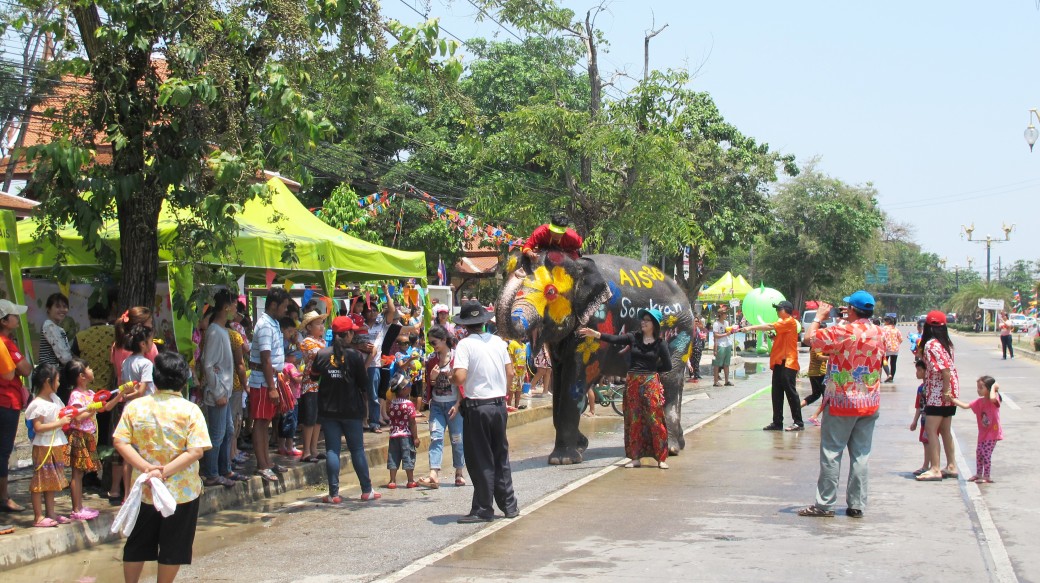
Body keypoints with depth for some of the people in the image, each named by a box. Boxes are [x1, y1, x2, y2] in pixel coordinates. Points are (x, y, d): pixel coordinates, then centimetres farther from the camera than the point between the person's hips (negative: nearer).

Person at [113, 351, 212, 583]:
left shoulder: (135, 407, -3)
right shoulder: (190, 410, -10)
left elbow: (120, 442, -10)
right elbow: (196, 451, -18)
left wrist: (147, 468, -16)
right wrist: (165, 471, -20)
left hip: (144, 489, 2)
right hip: (182, 491, -2)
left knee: (137, 545, 17)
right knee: (173, 548, 11)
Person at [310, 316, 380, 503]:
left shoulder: (322, 354, -5)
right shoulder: (355, 356, -9)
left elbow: (314, 376, 9)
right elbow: (363, 384, -3)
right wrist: (365, 404, 12)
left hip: (328, 410, 1)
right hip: (351, 410, -1)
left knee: (332, 450, 4)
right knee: (357, 449, 8)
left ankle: (334, 494, 1)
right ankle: (366, 490, 15)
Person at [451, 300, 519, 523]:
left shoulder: (465, 344, -11)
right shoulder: (498, 341, 5)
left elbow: (460, 377, -22)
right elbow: (510, 373, 7)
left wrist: (451, 377, 0)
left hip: (477, 406, -5)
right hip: (499, 404, 5)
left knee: (480, 460, 2)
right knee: (501, 457, 15)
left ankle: (483, 509, 7)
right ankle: (509, 506, 20)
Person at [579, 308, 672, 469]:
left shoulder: (660, 344, 0)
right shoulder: (634, 338, 5)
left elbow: (668, 366, 4)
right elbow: (614, 339, -7)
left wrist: (651, 369, 3)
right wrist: (596, 334, -19)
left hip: (651, 383, -3)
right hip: (633, 383, 3)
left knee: (655, 420, -5)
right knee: (634, 421, 5)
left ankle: (662, 458, 1)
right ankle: (635, 457, 12)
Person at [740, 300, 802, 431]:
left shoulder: (790, 322, -9)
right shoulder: (782, 323, 22)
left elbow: (769, 327, -16)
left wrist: (751, 328, -15)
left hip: (788, 363, -9)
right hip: (779, 363, 10)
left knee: (790, 392, -7)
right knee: (777, 394, 8)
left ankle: (798, 422, -3)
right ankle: (777, 422, 11)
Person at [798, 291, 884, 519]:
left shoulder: (843, 331, -16)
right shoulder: (878, 334, 4)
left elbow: (810, 337, -12)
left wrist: (819, 317, 5)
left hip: (841, 401, -5)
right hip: (870, 403, 6)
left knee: (831, 453, 1)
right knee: (861, 455, 8)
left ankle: (825, 504, 2)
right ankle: (857, 504, 9)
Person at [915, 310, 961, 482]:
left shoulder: (931, 344, -16)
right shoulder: (947, 343, 10)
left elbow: (945, 369, -23)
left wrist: (945, 391, -19)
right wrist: (921, 355, 15)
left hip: (939, 392, -9)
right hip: (949, 393, 9)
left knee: (931, 428, -7)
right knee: (945, 429, 16)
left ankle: (935, 469, -10)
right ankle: (951, 466, 22)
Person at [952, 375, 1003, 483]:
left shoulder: (994, 401, -16)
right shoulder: (979, 402, 4)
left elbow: (992, 398, -41)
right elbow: (965, 406, 4)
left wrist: (994, 387, -25)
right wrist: (953, 400, -2)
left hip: (993, 432, -8)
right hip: (983, 433, 8)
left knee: (986, 453, -11)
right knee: (979, 452, 13)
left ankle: (986, 476, -5)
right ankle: (979, 474, 26)